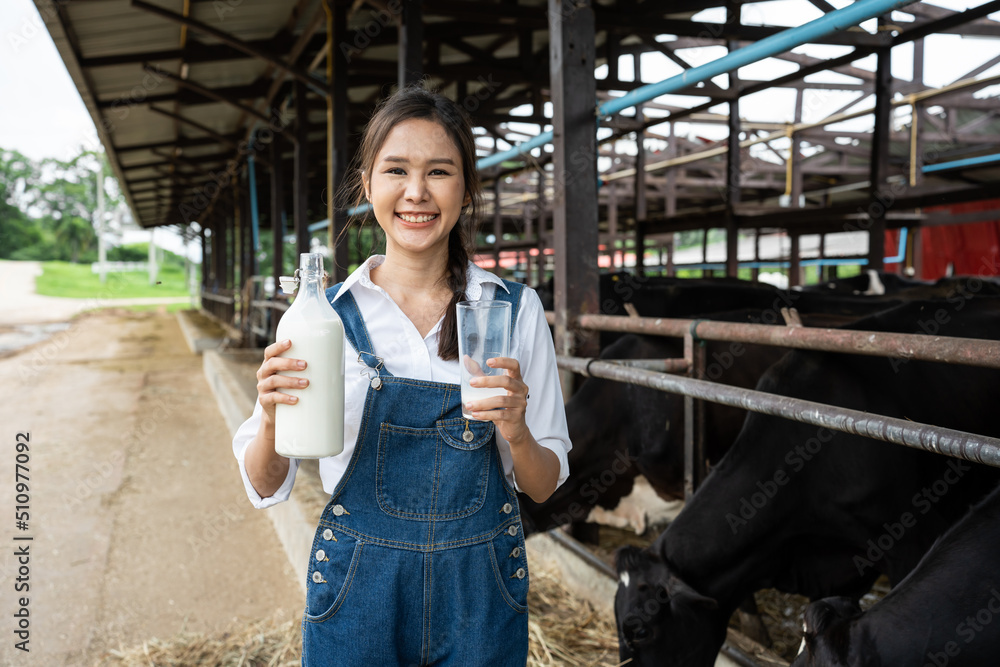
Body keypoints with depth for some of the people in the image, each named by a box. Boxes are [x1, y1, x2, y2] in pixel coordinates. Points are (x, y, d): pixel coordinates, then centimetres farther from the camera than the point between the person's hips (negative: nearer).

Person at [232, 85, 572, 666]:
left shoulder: (515, 309, -4)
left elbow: (544, 486, -1)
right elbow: (266, 487, -2)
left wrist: (516, 434, -21)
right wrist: (272, 423, -22)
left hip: (480, 592, 1)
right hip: (358, 589, 0)